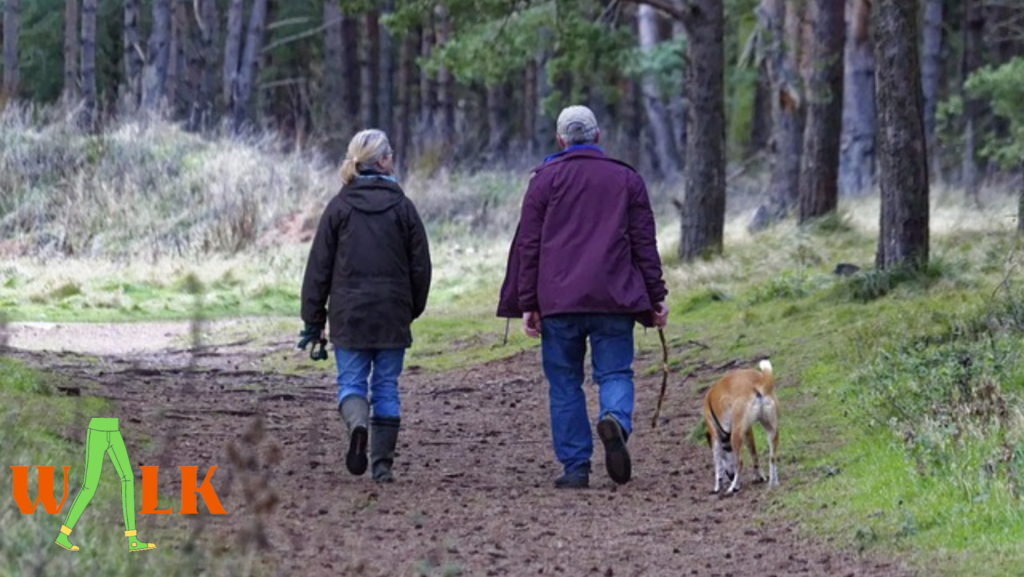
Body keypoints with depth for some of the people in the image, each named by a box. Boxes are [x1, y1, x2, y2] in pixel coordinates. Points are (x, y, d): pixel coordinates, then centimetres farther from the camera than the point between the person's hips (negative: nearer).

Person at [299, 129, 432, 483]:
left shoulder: (339, 207, -2)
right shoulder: (402, 207, -1)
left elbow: (319, 267, -1)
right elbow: (421, 265, 2)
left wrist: (313, 320, 5)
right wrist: (413, 309, 16)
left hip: (349, 315, -1)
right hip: (392, 315, 1)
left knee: (351, 381, 6)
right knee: (387, 387, 8)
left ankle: (357, 424, -25)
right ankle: (382, 465, 7)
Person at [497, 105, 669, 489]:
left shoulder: (545, 179, 6)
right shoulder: (627, 179, 10)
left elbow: (528, 245, 3)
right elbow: (645, 244, 8)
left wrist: (527, 305, 4)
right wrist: (656, 297, 11)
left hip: (558, 300, -1)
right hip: (614, 299, 1)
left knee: (565, 384, 5)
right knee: (615, 372, 5)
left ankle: (575, 467, 2)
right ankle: (616, 420, -27)